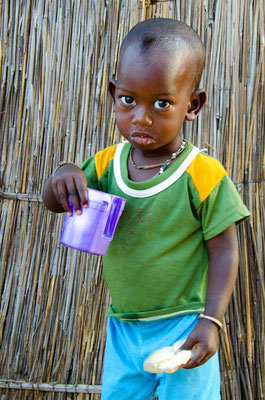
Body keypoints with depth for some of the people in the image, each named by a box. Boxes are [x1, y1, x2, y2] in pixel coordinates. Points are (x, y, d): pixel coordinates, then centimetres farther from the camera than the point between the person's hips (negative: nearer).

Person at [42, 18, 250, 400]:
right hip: (122, 326, 5)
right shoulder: (107, 163, -4)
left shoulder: (204, 176, -19)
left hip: (183, 327, -4)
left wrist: (210, 321, -19)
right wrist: (64, 176, -20)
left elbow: (224, 252, -13)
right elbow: (54, 204, 3)